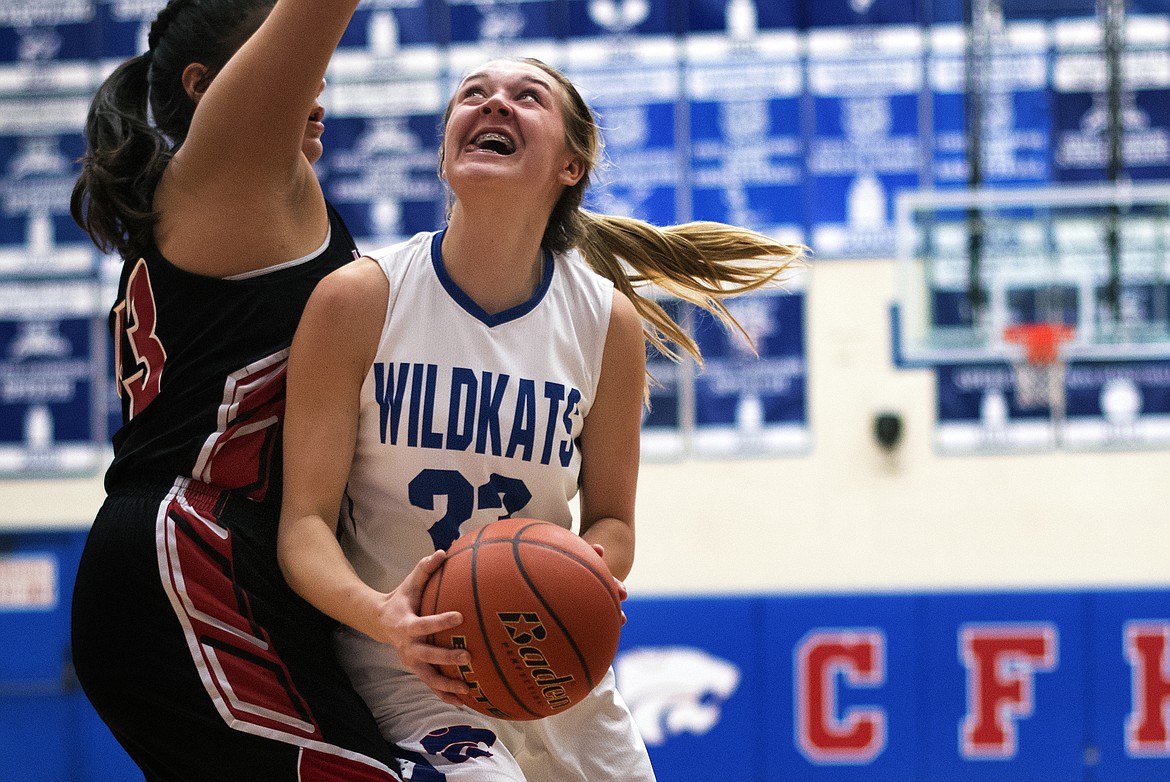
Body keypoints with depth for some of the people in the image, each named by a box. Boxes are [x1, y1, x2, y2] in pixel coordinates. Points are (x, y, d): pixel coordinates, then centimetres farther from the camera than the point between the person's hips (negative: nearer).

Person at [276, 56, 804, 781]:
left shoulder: (609, 320, -5)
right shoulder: (359, 298, -12)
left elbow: (612, 521, 4)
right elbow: (306, 519, -12)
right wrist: (381, 616, -32)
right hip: (406, 667, -4)